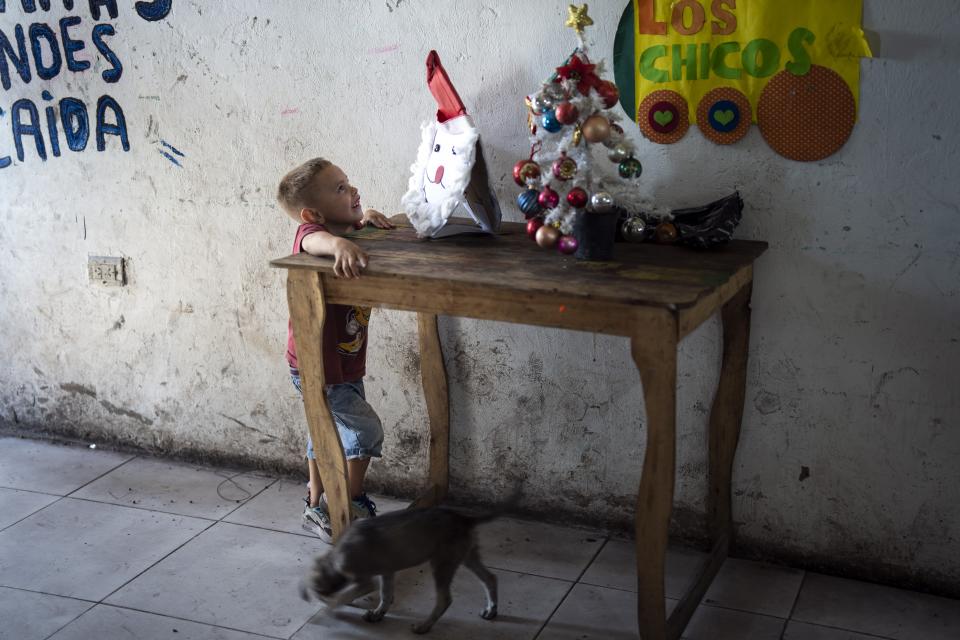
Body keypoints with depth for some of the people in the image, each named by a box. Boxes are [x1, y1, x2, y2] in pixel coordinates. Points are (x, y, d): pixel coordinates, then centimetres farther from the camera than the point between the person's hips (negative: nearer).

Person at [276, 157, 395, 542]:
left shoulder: (347, 230, 1)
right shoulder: (311, 232, -24)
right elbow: (313, 239, -49)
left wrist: (365, 219, 1)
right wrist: (338, 244, -70)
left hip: (345, 364, 9)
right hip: (316, 368, -9)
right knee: (365, 431, -3)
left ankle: (317, 507, 40)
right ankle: (351, 510, 13)